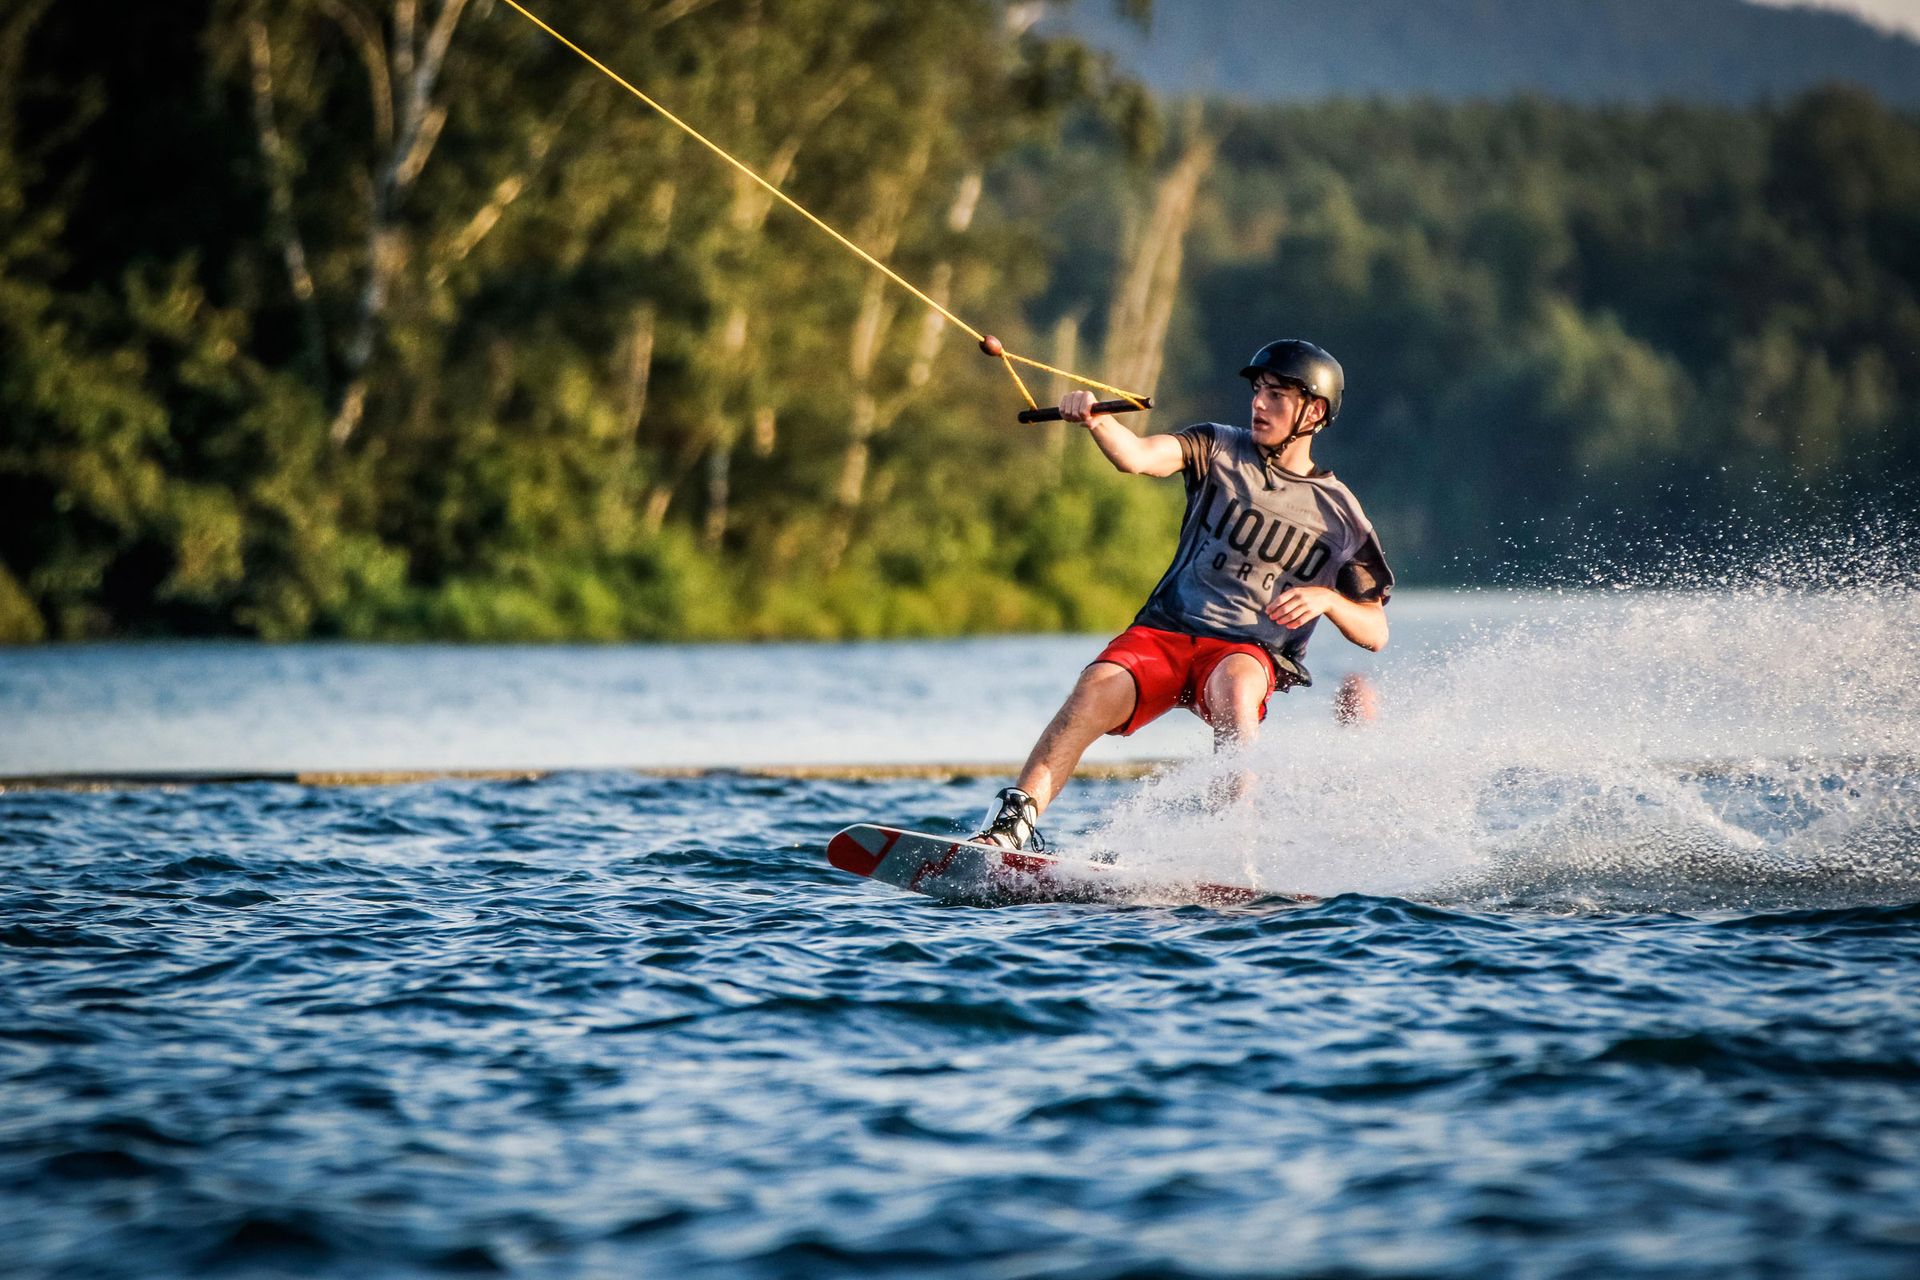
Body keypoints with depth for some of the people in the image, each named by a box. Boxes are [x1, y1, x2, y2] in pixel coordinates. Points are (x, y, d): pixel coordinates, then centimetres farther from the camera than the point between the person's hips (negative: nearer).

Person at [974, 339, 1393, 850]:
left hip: (1250, 653, -1)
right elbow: (1137, 457, -11)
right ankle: (1014, 819, -34)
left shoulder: (1340, 516, 8)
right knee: (1100, 686, -28)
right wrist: (1096, 421, -32)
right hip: (1164, 633, 1)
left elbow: (1374, 632, 9)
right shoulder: (1220, 449, 9)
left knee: (1233, 684, -37)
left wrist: (1327, 599, -12)